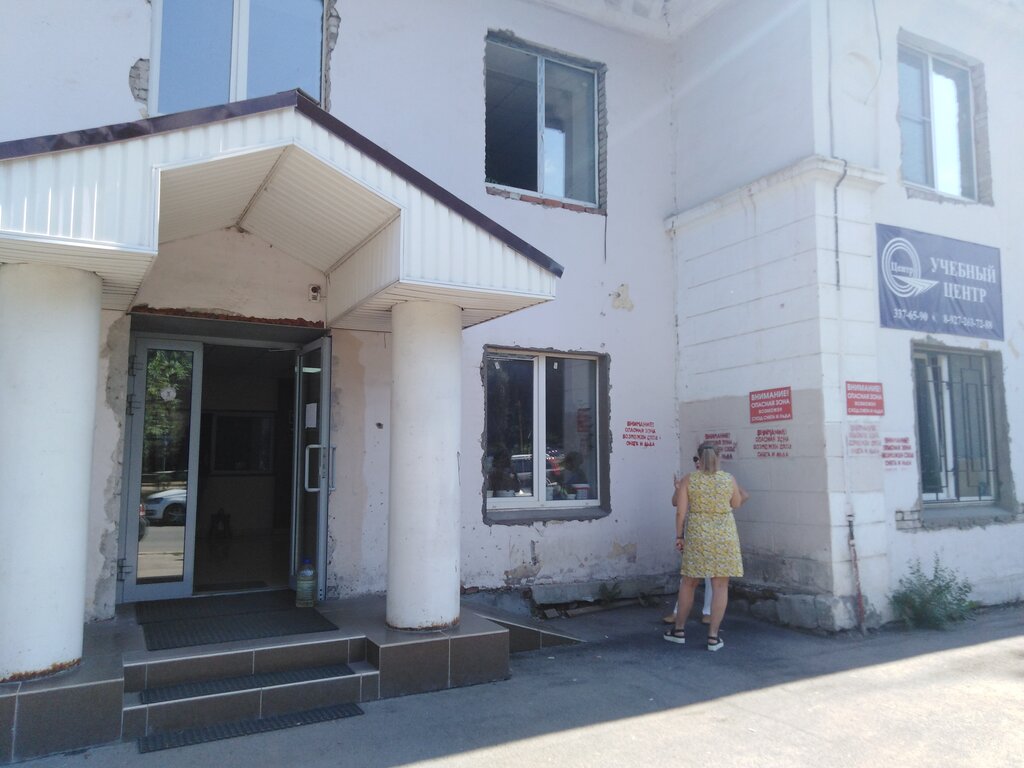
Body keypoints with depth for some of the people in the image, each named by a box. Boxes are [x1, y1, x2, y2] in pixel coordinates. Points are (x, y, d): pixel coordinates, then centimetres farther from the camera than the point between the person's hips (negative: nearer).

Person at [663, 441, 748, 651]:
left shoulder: (688, 480, -4)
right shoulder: (729, 479, -1)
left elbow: (680, 511, -7)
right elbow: (736, 505, 14)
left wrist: (679, 536, 2)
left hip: (697, 535, 0)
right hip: (724, 535, 0)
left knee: (688, 582, 13)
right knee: (720, 586, 4)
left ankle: (679, 630, 22)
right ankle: (713, 636, 5)